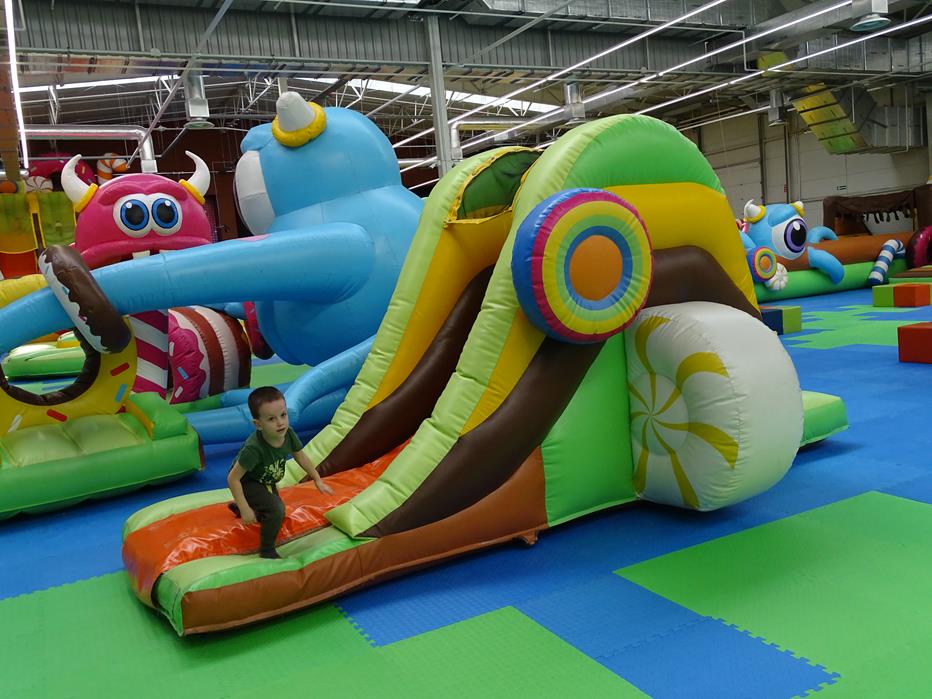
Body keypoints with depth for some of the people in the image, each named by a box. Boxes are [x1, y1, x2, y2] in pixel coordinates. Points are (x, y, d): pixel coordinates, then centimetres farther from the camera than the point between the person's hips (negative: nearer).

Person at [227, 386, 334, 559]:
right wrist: (245, 509, -30)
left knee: (278, 512, 25)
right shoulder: (254, 448, -42)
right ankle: (267, 551, 0)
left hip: (266, 481, 7)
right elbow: (233, 479, -33)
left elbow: (300, 456, -5)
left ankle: (237, 506, 47)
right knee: (275, 511, -25)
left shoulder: (288, 434, -27)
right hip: (247, 482, -7)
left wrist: (318, 480, 2)